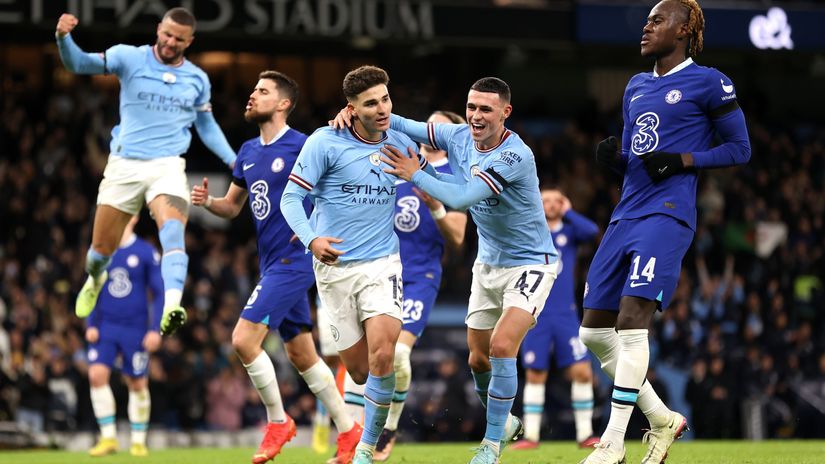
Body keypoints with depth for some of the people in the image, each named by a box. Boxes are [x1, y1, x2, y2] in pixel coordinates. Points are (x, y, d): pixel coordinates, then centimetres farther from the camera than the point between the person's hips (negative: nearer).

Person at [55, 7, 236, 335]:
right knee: (101, 249, 7)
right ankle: (95, 282, 44)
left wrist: (233, 160, 12)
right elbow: (80, 63, -12)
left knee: (173, 231, -28)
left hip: (168, 166, 0)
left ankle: (170, 308, -46)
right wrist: (64, 37, -32)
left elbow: (207, 127, 24)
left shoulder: (197, 79, 10)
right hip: (124, 164, 0)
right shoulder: (130, 58, -1)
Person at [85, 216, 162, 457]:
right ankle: (109, 437, -6)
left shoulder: (147, 253, -2)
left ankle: (138, 441, 19)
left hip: (135, 328, -2)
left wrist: (155, 329, -7)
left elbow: (159, 293, 0)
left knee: (137, 383, 4)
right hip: (105, 326, 2)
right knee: (97, 374, -14)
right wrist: (91, 324, 2)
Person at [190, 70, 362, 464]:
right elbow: (232, 207, 21)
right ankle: (348, 432, 20)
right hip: (272, 264, 8)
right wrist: (207, 202, 1)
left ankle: (277, 421, 1)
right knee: (301, 355, 11)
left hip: (293, 260, -8)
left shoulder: (302, 146, -11)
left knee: (244, 338, -15)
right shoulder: (248, 152, 12)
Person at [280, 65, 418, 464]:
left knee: (382, 356, -19)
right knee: (358, 370, 1)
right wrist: (312, 239, -24)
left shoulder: (400, 143, 4)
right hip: (334, 267, -2)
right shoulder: (325, 142, -9)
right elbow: (291, 197, -10)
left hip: (381, 264, 2)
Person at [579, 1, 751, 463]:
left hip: (667, 214, -8)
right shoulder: (636, 87, 20)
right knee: (595, 331, 4)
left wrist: (683, 160, -13)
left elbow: (740, 148, -1)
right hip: (627, 215, 8)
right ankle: (662, 419, 19)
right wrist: (613, 156, 3)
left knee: (632, 320, -19)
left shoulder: (708, 83, -2)